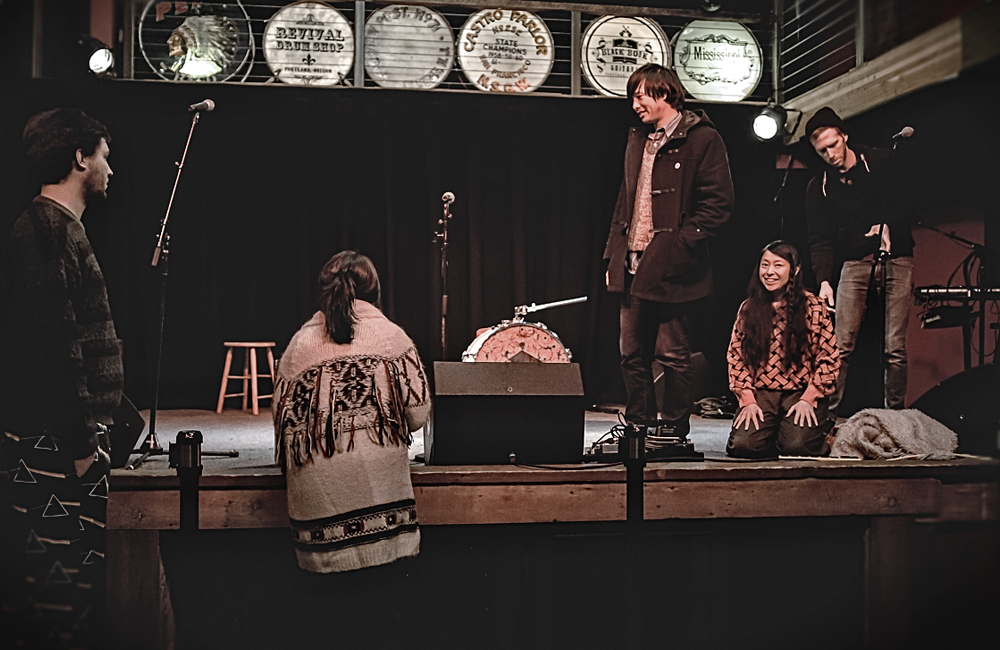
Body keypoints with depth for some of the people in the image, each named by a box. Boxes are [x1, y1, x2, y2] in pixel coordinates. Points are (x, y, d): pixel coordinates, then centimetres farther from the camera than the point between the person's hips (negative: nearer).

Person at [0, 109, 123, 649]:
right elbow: (52, 347, -22)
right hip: (55, 442, -10)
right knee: (64, 575, -5)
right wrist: (80, 443, -20)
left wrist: (91, 430, 24)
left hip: (62, 439, 10)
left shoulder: (59, 228, 19)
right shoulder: (49, 231, -15)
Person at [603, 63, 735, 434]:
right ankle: (639, 431, 21)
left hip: (671, 269, -7)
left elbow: (717, 204, -11)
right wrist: (614, 252, 15)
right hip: (633, 267, 8)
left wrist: (680, 246, -17)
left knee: (673, 355, 0)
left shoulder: (702, 139, -5)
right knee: (633, 355, 11)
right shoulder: (638, 140, 19)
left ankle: (674, 432, 10)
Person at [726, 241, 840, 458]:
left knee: (796, 446, -25)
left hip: (801, 393, -2)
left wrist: (808, 399, -9)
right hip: (760, 394, 2)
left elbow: (828, 359, -1)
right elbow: (736, 357, 6)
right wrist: (747, 400, -5)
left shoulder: (813, 307, -1)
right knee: (743, 445, -22)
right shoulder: (748, 309, 7)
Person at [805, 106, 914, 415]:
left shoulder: (882, 162, 4)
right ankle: (829, 414, -4)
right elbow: (820, 239, 2)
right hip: (854, 262, 1)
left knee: (895, 348, -6)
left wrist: (887, 225, -19)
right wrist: (824, 279, -11)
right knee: (841, 346, -9)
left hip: (896, 258, -1)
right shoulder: (819, 187, 7)